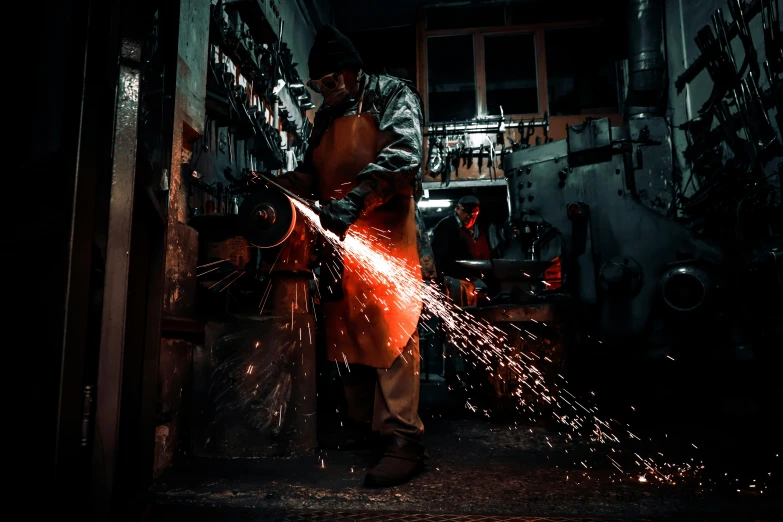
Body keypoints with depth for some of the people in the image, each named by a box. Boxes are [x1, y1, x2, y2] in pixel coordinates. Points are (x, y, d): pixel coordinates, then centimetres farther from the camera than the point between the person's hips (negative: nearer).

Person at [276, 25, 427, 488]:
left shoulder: (393, 95, 3)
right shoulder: (327, 114, 25)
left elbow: (403, 153, -14)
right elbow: (314, 170, 23)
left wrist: (357, 198, -28)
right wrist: (284, 183, 0)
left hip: (385, 232, -7)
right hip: (340, 239, 8)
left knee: (391, 331, -12)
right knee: (345, 328, 8)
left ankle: (403, 441, -9)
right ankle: (362, 424, 20)